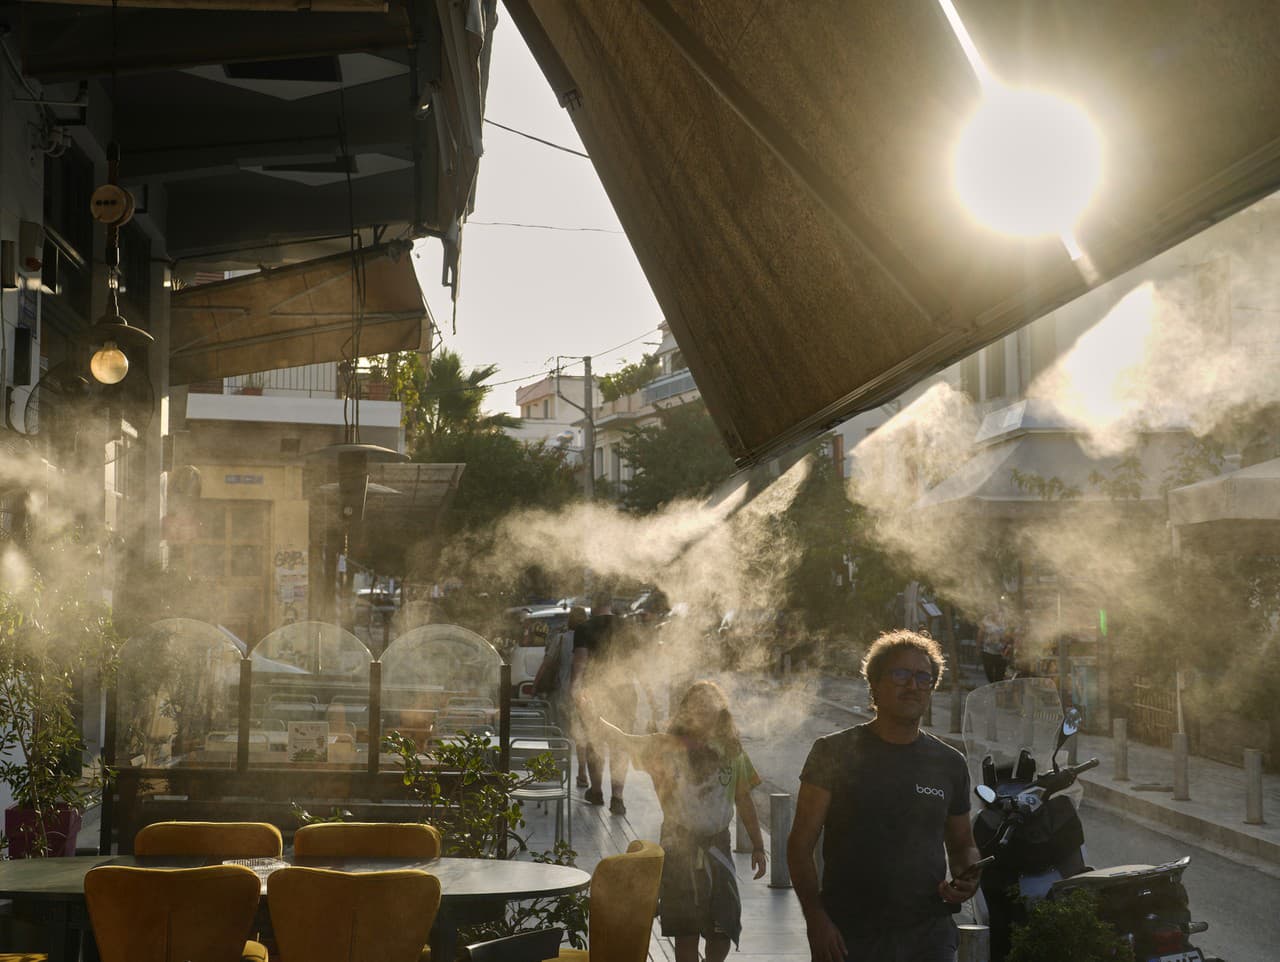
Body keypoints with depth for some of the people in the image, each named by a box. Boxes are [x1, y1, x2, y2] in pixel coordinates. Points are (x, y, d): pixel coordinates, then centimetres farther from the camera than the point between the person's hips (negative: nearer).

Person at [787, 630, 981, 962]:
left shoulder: (949, 763, 11)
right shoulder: (834, 752, 0)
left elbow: (962, 844, 22)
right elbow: (801, 844, -2)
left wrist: (967, 878, -1)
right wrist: (816, 919, -13)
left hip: (929, 934, 3)